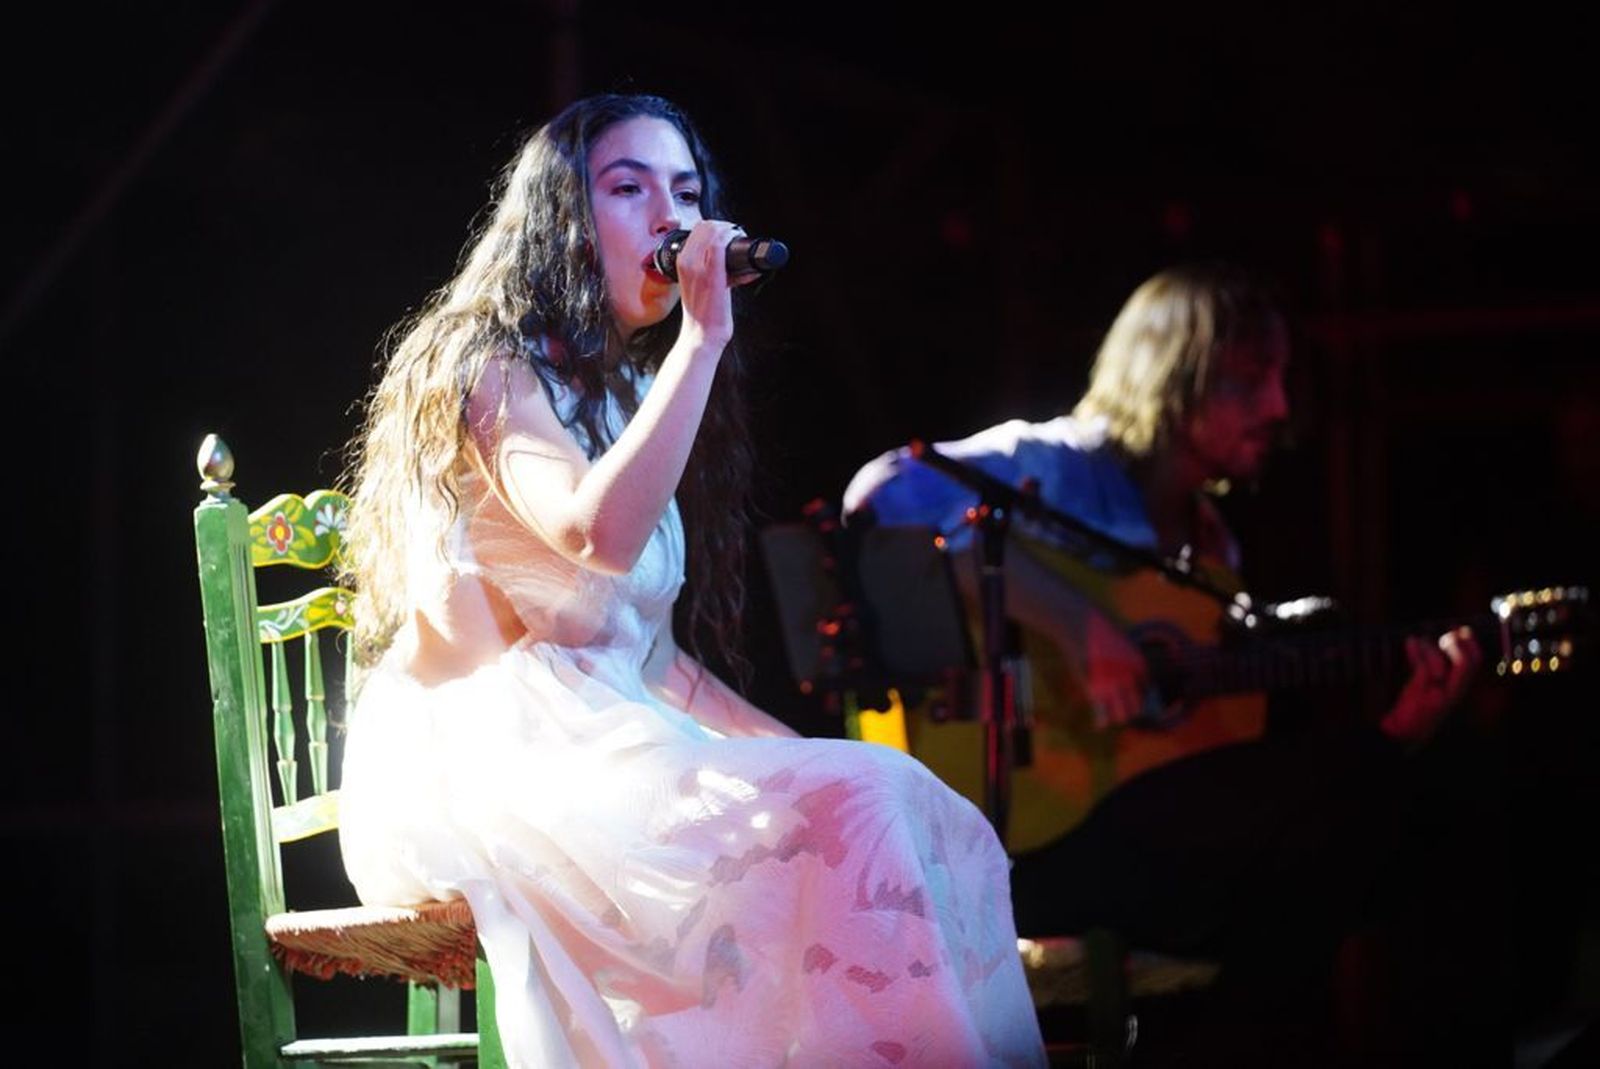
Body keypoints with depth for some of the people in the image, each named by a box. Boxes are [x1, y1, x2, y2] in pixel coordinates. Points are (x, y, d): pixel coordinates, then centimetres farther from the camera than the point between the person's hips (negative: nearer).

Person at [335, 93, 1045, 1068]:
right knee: (849, 814, -27)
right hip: (489, 760, -8)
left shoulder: (636, 391, 21)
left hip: (605, 748, 8)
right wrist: (704, 333, -19)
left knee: (921, 818, -16)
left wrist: (797, 754, 6)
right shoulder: (485, 370, -4)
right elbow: (599, 535, -24)